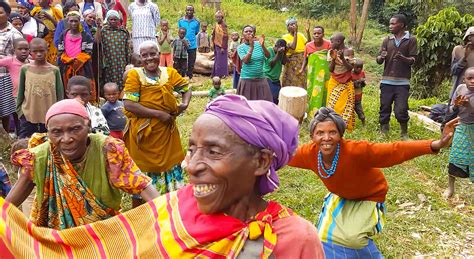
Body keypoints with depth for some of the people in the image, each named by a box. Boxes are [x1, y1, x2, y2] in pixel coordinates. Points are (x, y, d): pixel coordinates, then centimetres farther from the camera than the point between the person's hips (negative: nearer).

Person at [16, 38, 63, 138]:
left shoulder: (54, 70, -4)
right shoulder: (25, 69, -2)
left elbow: (60, 94, 1)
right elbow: (20, 92, 6)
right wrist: (19, 111, 5)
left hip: (49, 116, 0)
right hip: (28, 115, 1)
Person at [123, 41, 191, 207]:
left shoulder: (169, 73, 3)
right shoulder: (135, 75, -8)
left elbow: (187, 89, 16)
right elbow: (128, 105, -16)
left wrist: (185, 104, -6)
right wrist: (158, 114, -18)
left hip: (167, 132, 4)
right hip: (143, 133, -3)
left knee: (170, 166, 15)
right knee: (143, 171, 9)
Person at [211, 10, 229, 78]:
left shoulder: (223, 25, -15)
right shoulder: (216, 25, 8)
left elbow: (225, 37, -18)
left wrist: (223, 47, -20)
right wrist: (214, 44, 13)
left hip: (221, 46, -8)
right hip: (217, 45, 8)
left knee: (222, 60, -2)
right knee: (217, 60, 14)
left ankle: (223, 74, 7)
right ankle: (216, 73, 23)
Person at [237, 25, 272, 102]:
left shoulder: (258, 44, 3)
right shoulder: (241, 47, -4)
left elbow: (268, 56, -8)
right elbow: (246, 61, -19)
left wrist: (263, 46, -25)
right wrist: (251, 47, -26)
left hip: (261, 79, 3)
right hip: (247, 80, -2)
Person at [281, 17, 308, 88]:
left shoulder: (300, 35, 7)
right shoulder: (285, 37, -7)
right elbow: (293, 47, -24)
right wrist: (295, 33, -18)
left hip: (302, 64, 4)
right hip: (292, 65, -4)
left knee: (301, 85, 8)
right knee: (291, 85, 0)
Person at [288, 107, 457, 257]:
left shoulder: (356, 151, -40)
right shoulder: (310, 153, -26)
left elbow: (395, 151, -43)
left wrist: (435, 145, -53)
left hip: (369, 198, -5)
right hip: (340, 196, 5)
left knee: (352, 237, -22)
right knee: (326, 234, 9)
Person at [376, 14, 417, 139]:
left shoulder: (411, 40, 2)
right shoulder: (387, 40, 10)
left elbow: (413, 60, -3)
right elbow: (379, 60, 6)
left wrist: (403, 58, -24)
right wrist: (381, 57, -18)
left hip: (402, 82, -3)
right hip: (387, 81, 3)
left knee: (401, 110, -6)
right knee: (384, 108, 5)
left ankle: (404, 133, 15)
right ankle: (383, 132, 17)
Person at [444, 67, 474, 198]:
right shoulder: (460, 88, -6)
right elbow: (452, 110, 1)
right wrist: (456, 105, -20)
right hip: (462, 128, 3)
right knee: (455, 159, 7)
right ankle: (450, 188, 23)